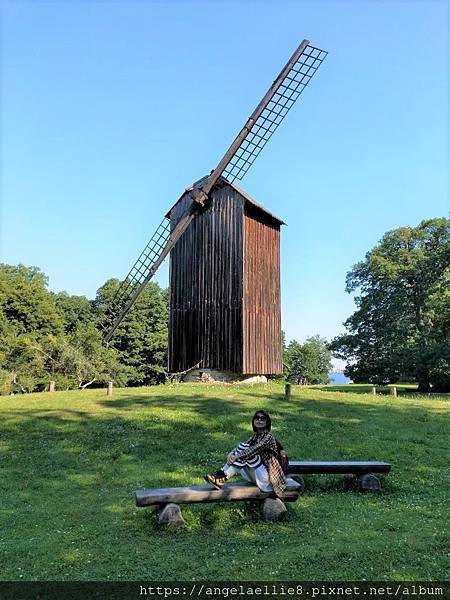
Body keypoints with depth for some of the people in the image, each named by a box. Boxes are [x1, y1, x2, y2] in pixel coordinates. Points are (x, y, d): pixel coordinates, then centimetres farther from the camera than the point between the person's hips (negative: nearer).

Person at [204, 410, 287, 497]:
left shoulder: (269, 437, -12)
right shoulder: (255, 435, 12)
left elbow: (255, 449, -28)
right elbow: (242, 446, -1)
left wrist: (237, 456, -34)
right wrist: (232, 453, -22)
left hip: (267, 478, -8)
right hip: (257, 475, 8)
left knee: (246, 453, -23)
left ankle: (223, 477, -26)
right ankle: (222, 475, -20)